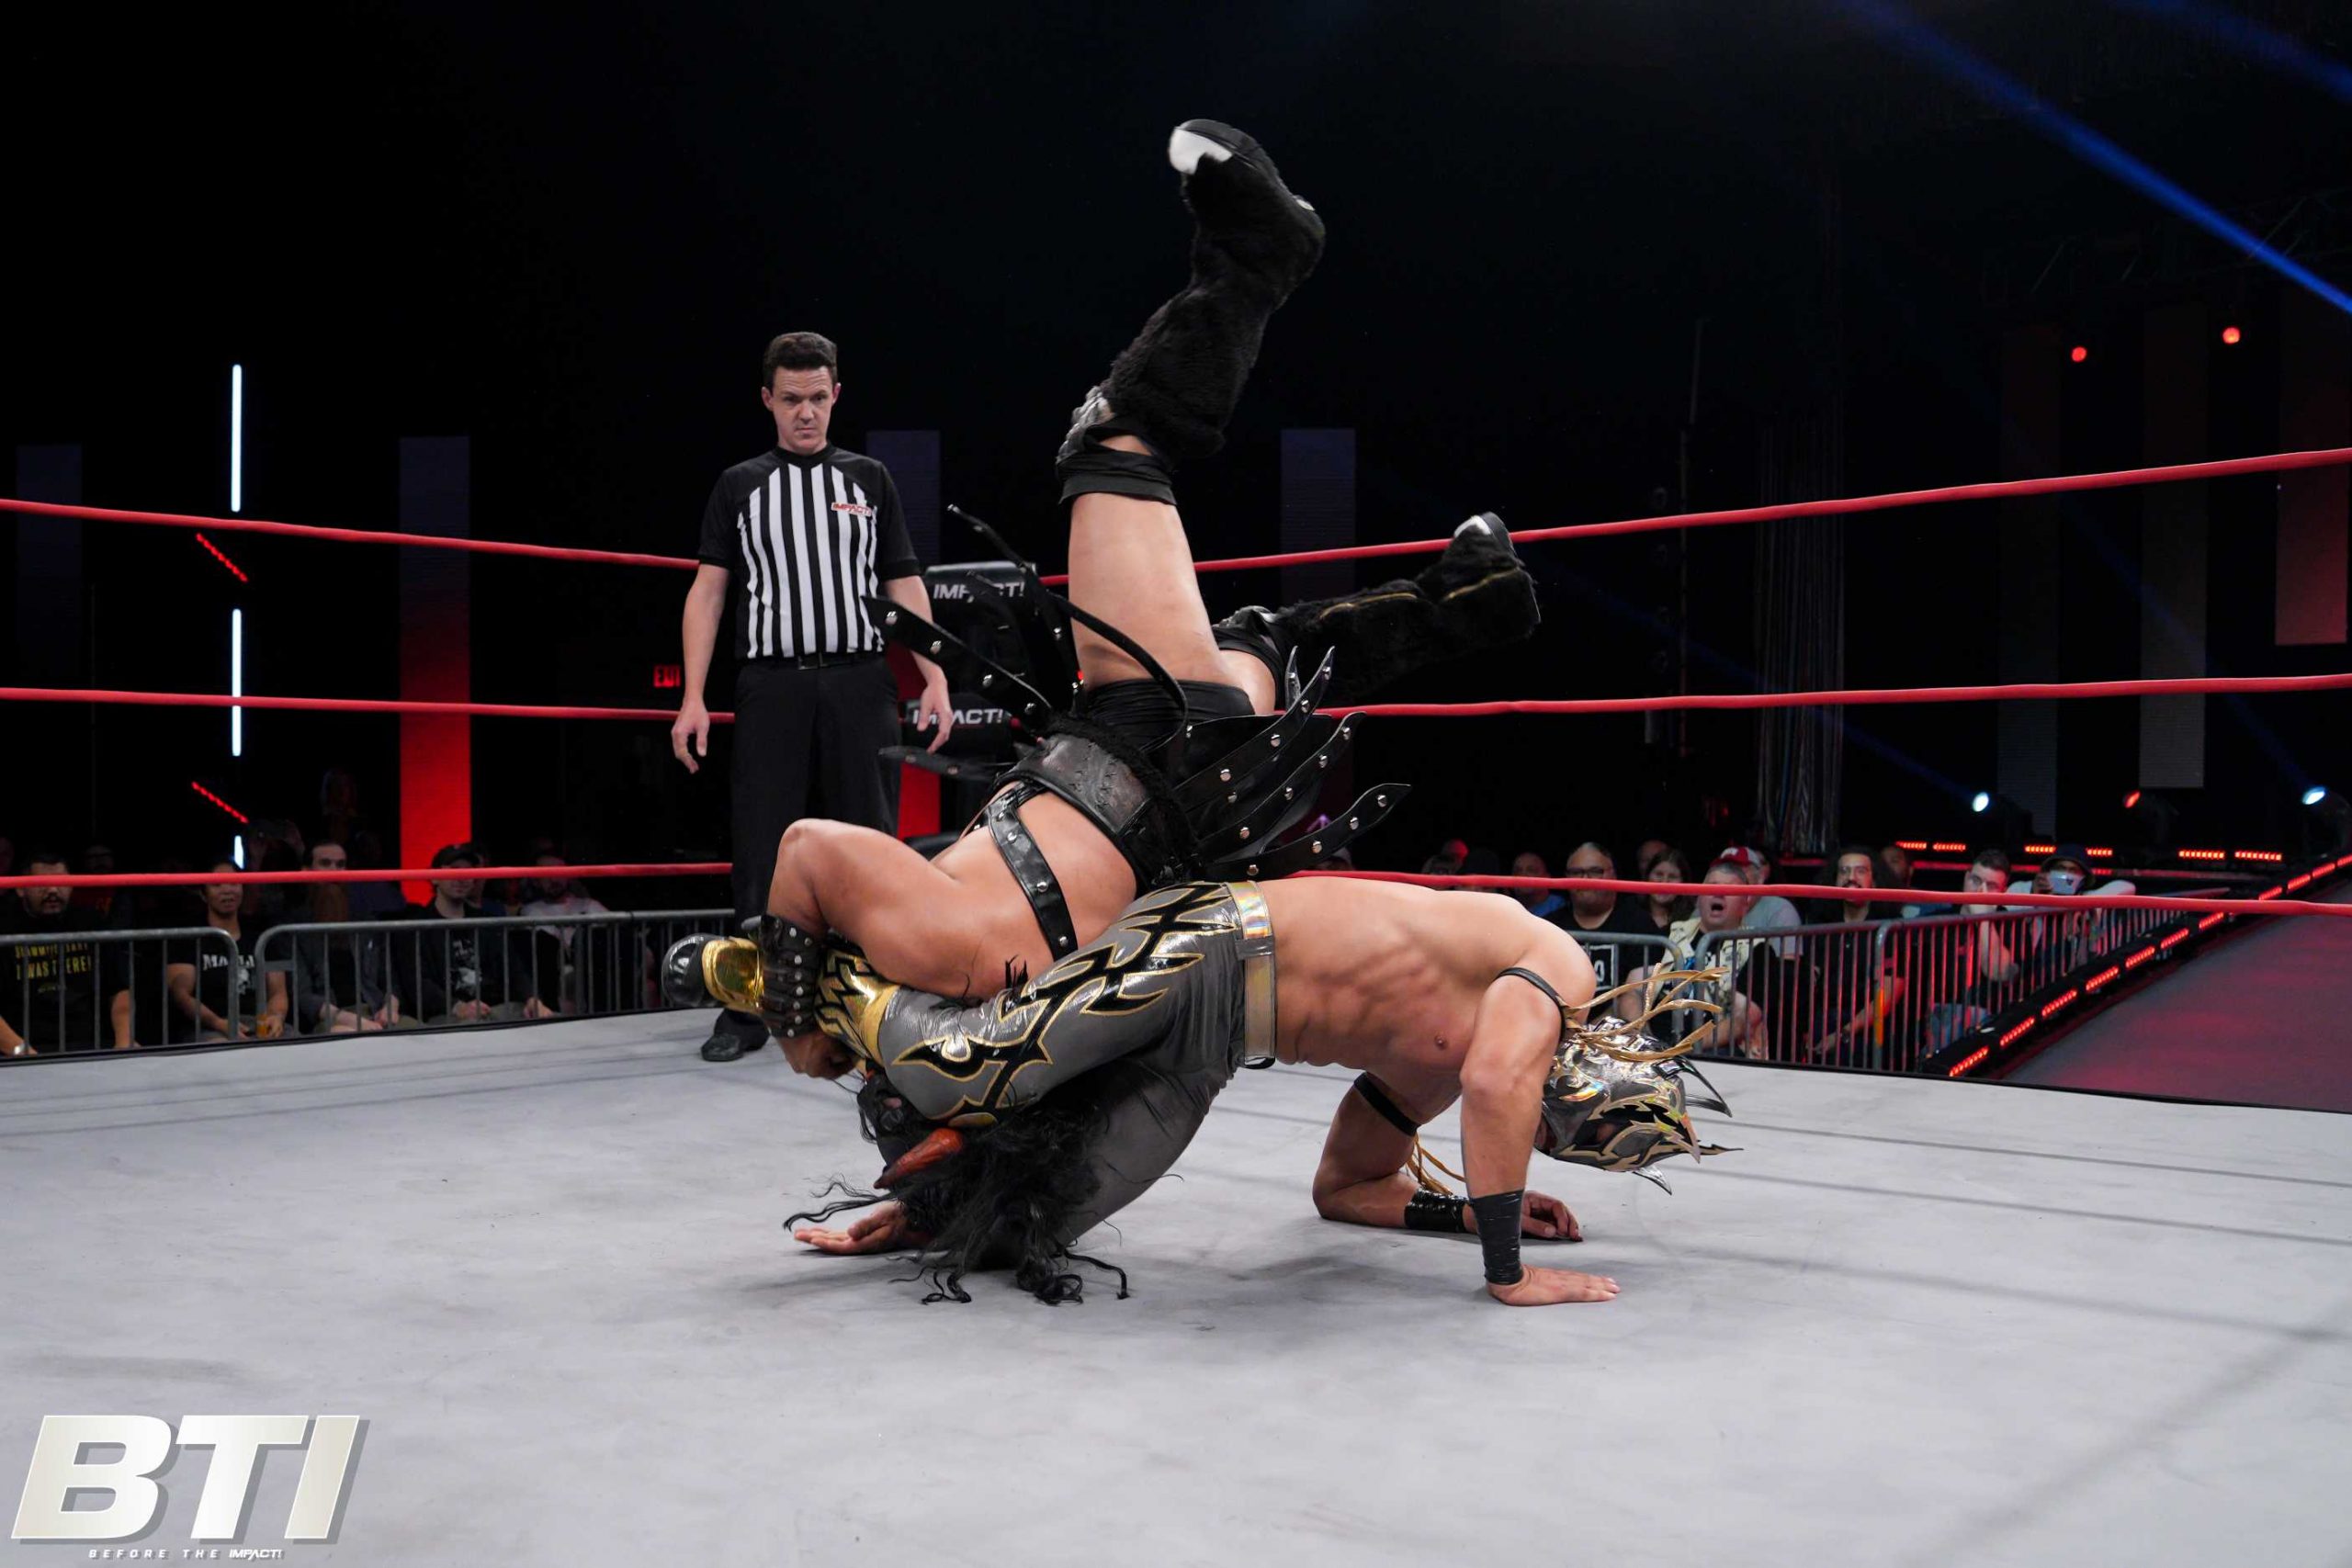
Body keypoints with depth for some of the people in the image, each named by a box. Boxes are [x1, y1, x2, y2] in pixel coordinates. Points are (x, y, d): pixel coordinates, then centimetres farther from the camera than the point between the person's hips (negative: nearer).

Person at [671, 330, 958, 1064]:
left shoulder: (869, 479, 14)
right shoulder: (738, 485, 13)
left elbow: (905, 587, 11)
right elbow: (708, 591, 8)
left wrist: (934, 679, -1)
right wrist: (693, 696, -2)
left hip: (860, 684, 0)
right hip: (771, 685, 0)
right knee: (761, 852, -1)